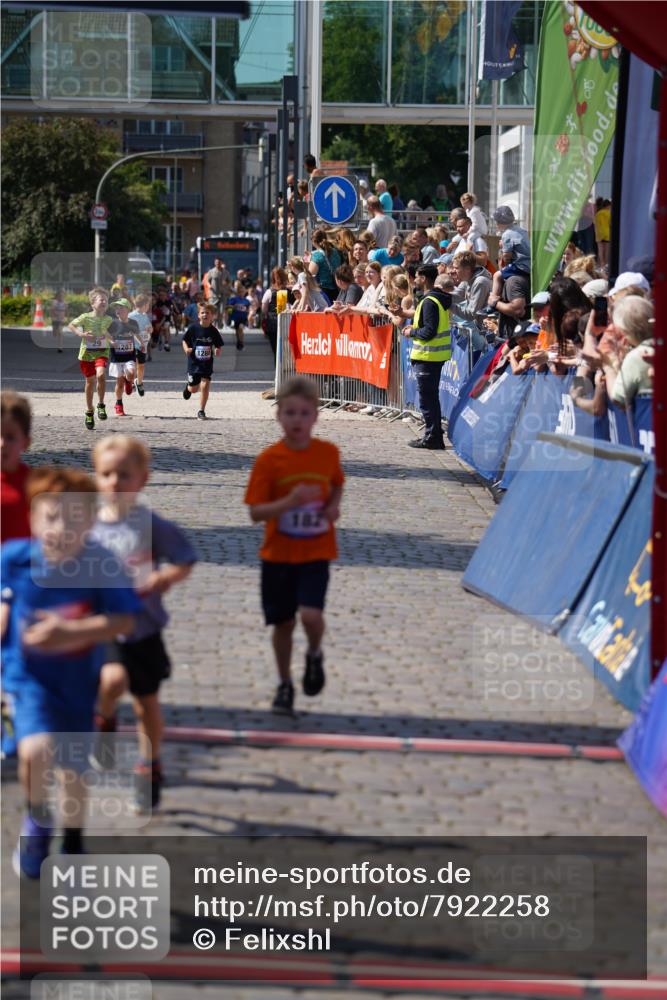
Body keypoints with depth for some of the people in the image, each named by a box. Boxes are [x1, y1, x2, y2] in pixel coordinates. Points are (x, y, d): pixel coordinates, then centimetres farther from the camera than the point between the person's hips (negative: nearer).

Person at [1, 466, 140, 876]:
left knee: (75, 771, 14)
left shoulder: (102, 564, -19)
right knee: (35, 750, -28)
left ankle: (73, 847, 41)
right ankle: (36, 817, 4)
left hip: (78, 681, 1)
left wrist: (72, 633, -29)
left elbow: (125, 621, -19)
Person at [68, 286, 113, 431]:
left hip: (102, 353, 0)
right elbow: (71, 325, 3)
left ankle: (101, 405, -9)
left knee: (101, 374, -27)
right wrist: (81, 334, -12)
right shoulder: (86, 317, -7)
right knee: (90, 381, 8)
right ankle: (89, 412, 26)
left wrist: (107, 336, -2)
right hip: (86, 353, 0)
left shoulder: (109, 319, 1)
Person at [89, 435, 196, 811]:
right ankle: (106, 723, 4)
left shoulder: (152, 525, -8)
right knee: (113, 679, -29)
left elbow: (184, 563, -4)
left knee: (147, 702, 13)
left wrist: (160, 580, -19)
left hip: (143, 628, 0)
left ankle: (151, 767, 35)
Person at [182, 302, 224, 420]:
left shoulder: (213, 331, -5)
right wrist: (186, 349, -18)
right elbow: (185, 340, 1)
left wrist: (217, 351, -18)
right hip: (194, 362, 0)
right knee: (194, 389, 10)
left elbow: (219, 346, 4)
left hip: (207, 364, 0)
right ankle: (188, 386, 49)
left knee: (205, 386, -9)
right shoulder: (193, 328, -8)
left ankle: (201, 411, 4)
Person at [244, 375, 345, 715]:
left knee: (310, 614, -19)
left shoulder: (328, 453, -4)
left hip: (316, 552, 0)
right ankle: (285, 685, 29)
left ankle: (314, 655, 14)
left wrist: (334, 505, -4)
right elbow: (255, 512, -13)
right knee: (283, 623, 8)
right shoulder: (268, 460, -11)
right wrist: (290, 502, -27)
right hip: (278, 555, 0)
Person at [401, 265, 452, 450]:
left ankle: (432, 438, -1)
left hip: (427, 356, -10)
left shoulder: (429, 302, -19)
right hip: (437, 355, 10)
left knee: (427, 399, -4)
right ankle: (435, 436, 21)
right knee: (432, 397, 16)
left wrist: (412, 332, -8)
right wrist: (415, 329, 13)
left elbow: (429, 332, -23)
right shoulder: (439, 299, 12)